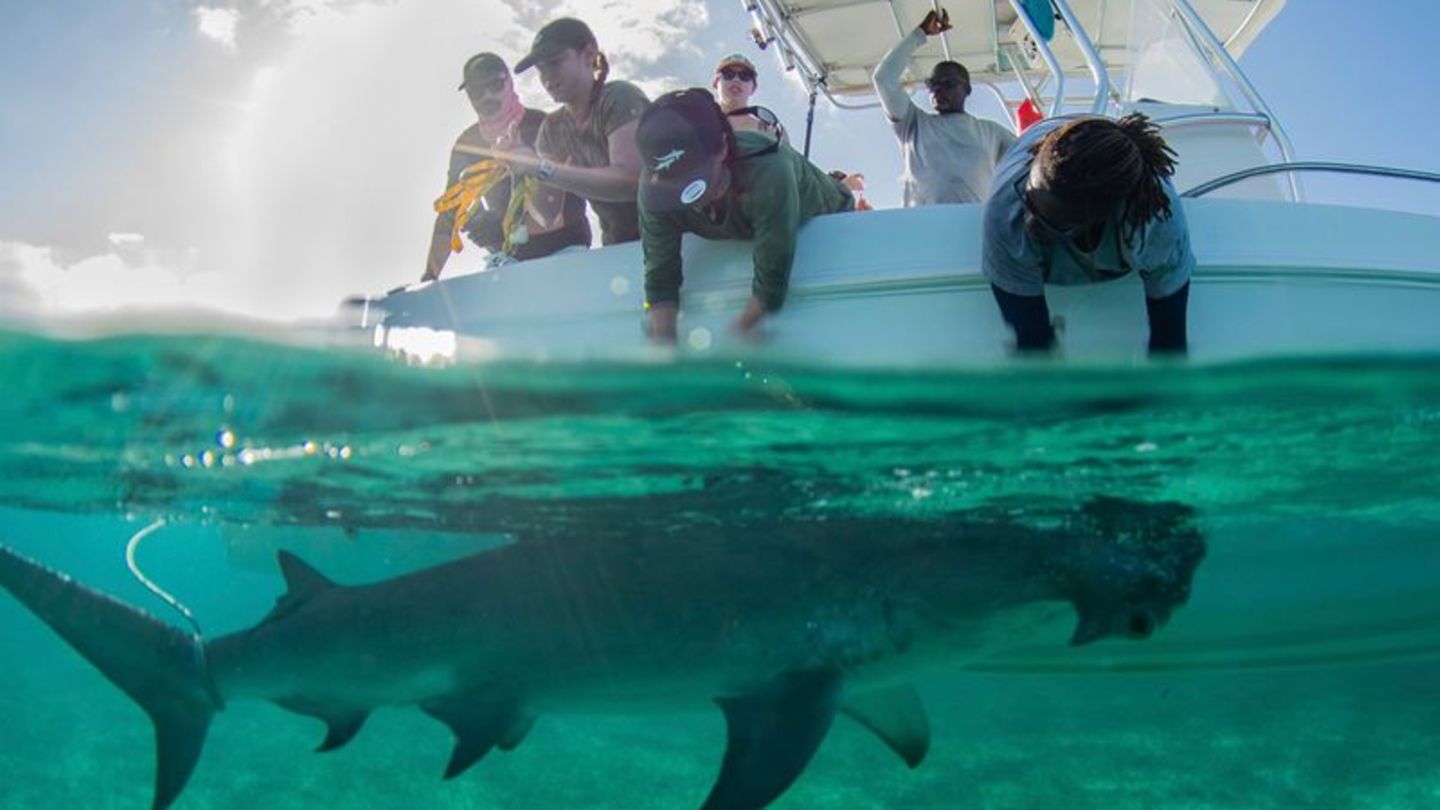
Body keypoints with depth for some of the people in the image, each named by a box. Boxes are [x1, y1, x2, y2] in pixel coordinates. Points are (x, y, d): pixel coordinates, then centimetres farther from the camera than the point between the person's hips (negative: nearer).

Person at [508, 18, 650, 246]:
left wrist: (542, 169, -27)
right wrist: (520, 169, -11)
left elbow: (631, 180, -27)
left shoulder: (619, 98, -12)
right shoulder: (552, 128, 6)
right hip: (618, 250, 6)